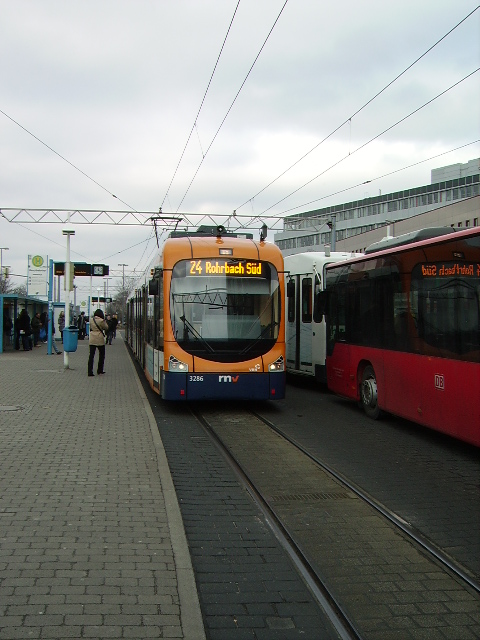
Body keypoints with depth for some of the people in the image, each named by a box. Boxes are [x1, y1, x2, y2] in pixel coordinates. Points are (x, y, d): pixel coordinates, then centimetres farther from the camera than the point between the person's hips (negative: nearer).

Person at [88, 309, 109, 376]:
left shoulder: (91, 320, 4)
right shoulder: (101, 321, -11)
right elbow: (106, 328, 0)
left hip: (91, 340, 4)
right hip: (99, 340, -4)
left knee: (91, 355, 3)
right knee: (101, 355, 13)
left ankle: (90, 371, -5)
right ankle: (100, 371, 17)